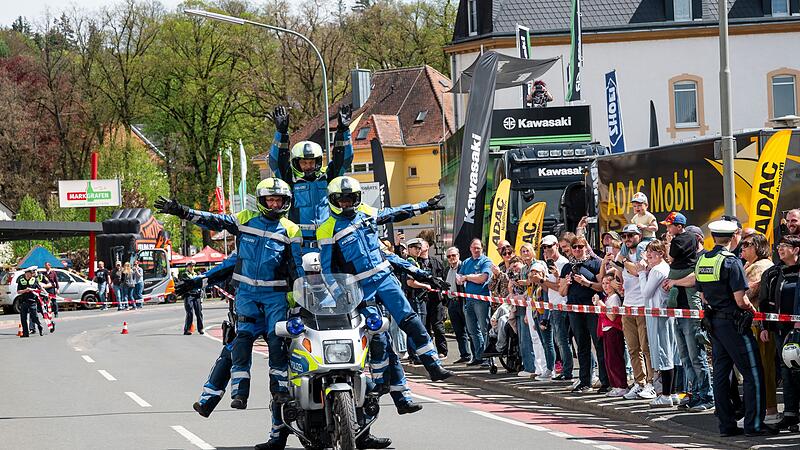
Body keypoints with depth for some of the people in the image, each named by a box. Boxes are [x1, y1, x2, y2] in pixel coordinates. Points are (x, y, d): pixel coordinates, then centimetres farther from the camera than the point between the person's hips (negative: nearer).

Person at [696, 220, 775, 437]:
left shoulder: (702, 261, 7)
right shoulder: (731, 261, -16)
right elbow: (740, 300, -18)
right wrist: (752, 310, 0)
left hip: (714, 322, 8)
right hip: (733, 322, -8)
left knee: (721, 373, 10)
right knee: (753, 374, -2)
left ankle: (726, 424, 12)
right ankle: (753, 424, -4)